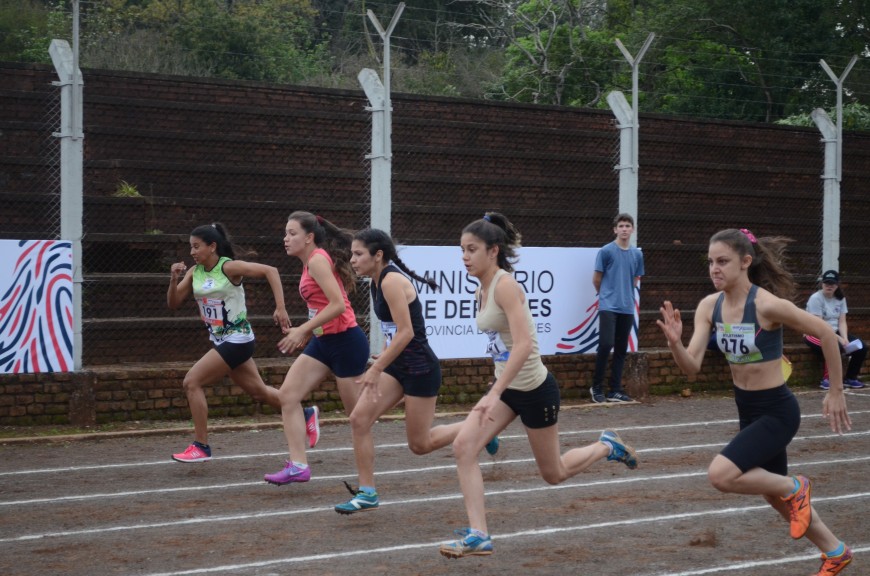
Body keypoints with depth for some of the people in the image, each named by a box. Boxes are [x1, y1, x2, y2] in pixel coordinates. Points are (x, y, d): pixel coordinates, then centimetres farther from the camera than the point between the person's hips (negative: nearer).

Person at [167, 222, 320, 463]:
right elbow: (173, 303, 4)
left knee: (192, 382, -14)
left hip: (237, 339, -8)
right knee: (259, 391, 17)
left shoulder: (229, 267, -16)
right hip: (221, 341, 8)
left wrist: (280, 308, -24)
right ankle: (306, 415, 36)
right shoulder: (194, 272, 4)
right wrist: (174, 280, -15)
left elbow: (270, 271, -18)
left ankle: (201, 447, -7)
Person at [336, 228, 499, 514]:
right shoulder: (379, 282, 8)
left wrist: (376, 369, -24)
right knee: (359, 419, -4)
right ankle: (367, 492, 2)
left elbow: (405, 332, -25)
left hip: (420, 368, -9)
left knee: (420, 444, 2)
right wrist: (382, 359, 15)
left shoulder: (392, 280, -20)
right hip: (398, 366, 9)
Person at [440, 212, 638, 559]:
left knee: (553, 474, 10)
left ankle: (607, 447, 36)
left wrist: (494, 394, -36)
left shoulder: (505, 285, -22)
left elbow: (523, 345, -32)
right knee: (463, 446, -11)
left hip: (534, 389, -8)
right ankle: (478, 535, -9)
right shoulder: (482, 290, 4)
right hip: (507, 386, 8)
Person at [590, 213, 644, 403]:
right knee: (606, 344, -15)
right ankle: (597, 387, -2)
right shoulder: (606, 251, -5)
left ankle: (615, 391, 11)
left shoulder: (637, 254, 8)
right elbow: (596, 280, 2)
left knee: (621, 349, 6)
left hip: (627, 308, 5)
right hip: (608, 306, -5)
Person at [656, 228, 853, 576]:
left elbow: (826, 334, -14)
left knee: (721, 475, -24)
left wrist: (836, 393, -7)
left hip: (777, 411, -8)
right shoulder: (709, 306, -5)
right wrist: (675, 342, -30)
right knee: (774, 496, 21)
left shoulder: (768, 305, -24)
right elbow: (691, 368, -9)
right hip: (747, 409, 8)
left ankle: (794, 488, 3)